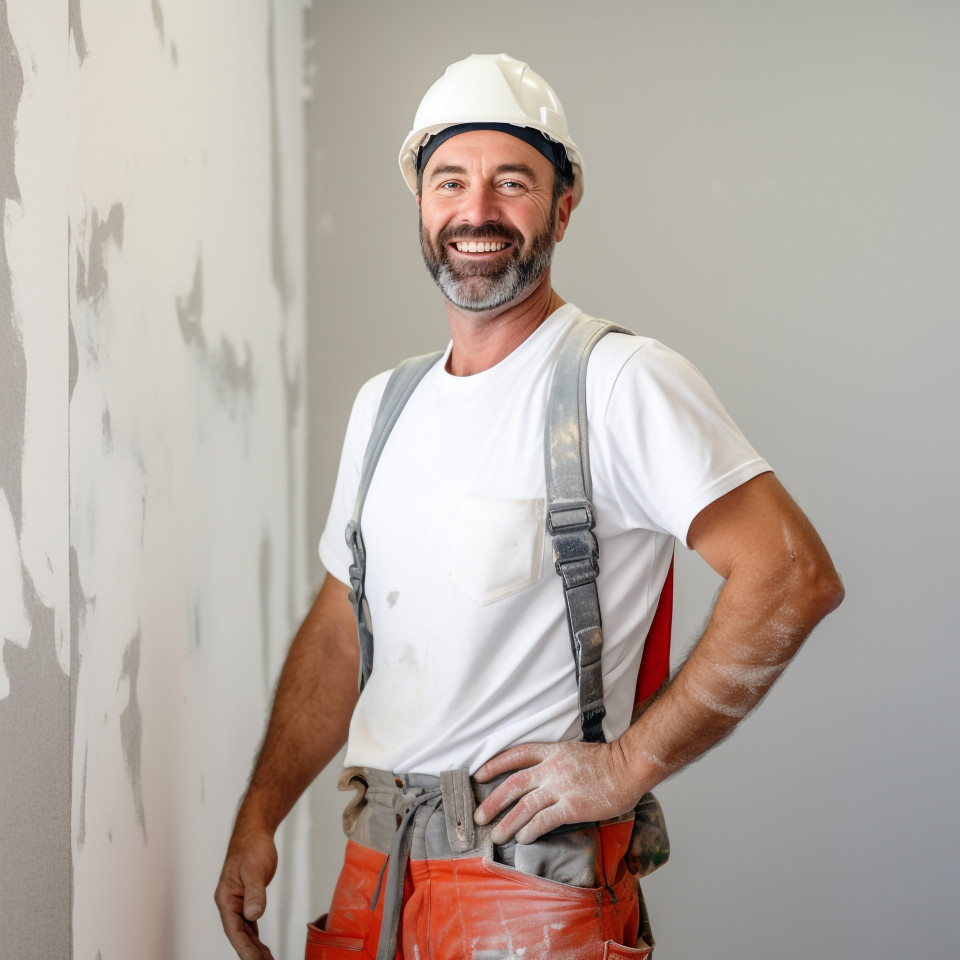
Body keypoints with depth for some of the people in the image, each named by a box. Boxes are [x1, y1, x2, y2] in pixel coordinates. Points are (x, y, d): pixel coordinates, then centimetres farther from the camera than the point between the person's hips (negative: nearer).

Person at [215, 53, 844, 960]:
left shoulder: (621, 382, -12)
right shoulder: (382, 405, 12)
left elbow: (793, 576, -20)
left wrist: (628, 764, -18)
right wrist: (258, 818, 8)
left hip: (535, 882, -6)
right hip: (374, 877, 7)